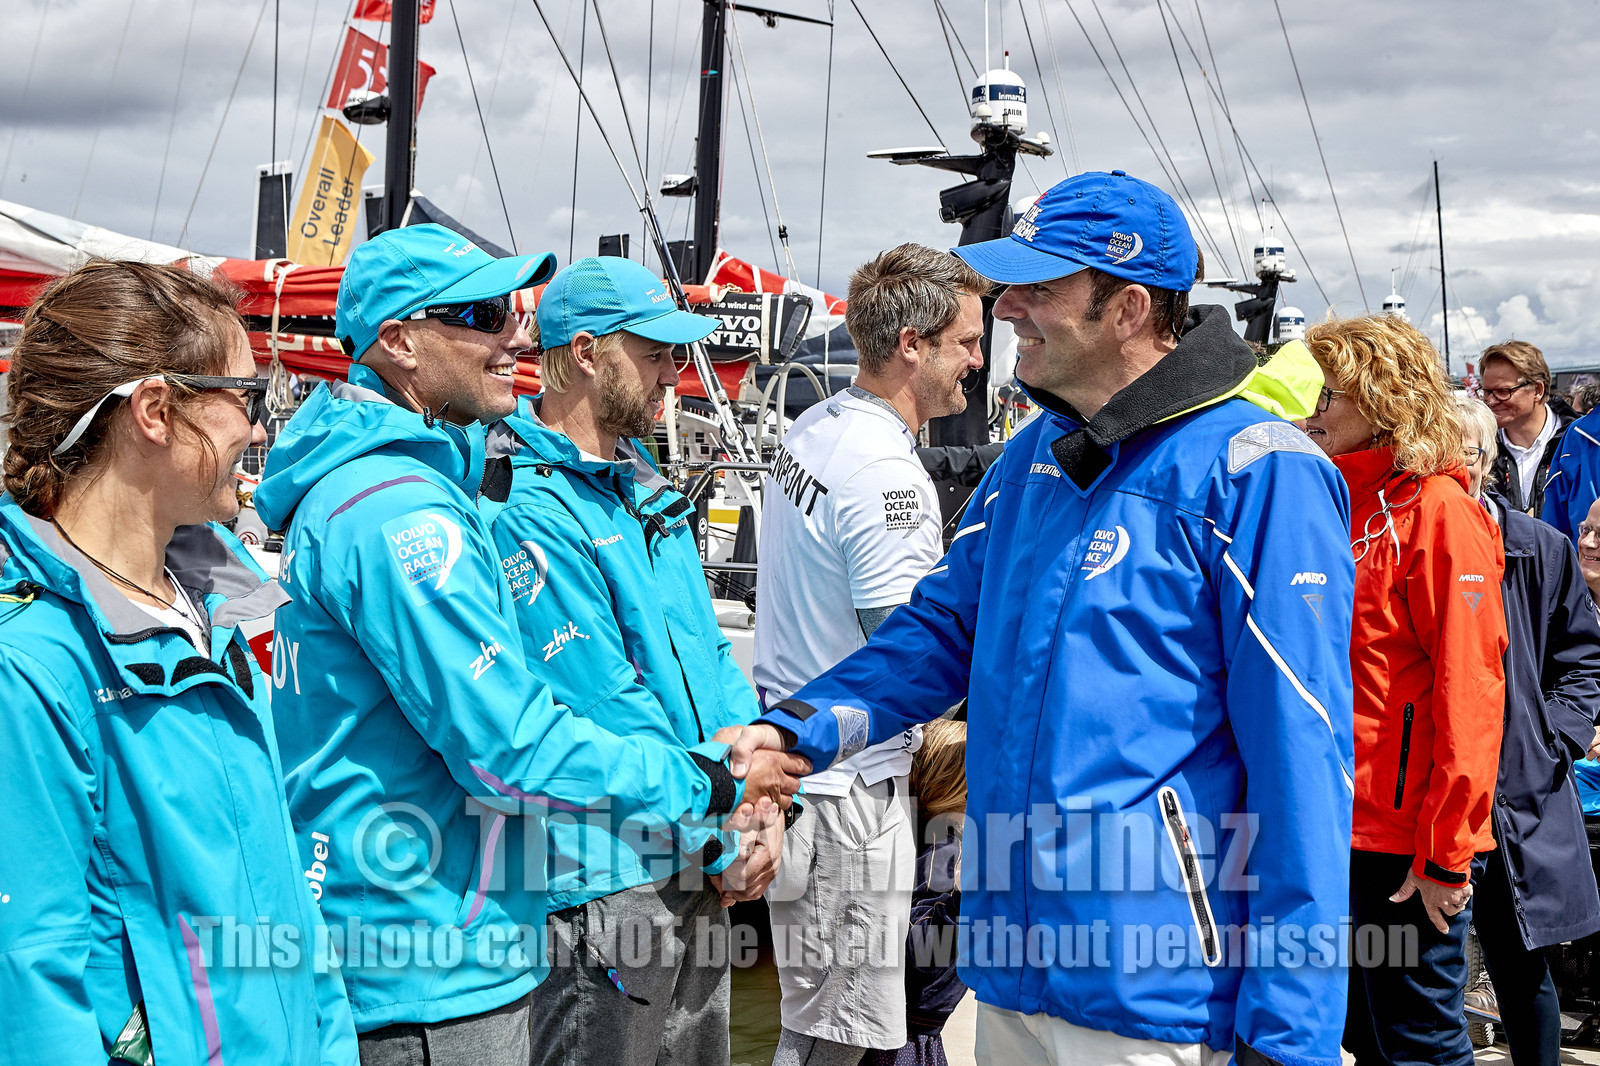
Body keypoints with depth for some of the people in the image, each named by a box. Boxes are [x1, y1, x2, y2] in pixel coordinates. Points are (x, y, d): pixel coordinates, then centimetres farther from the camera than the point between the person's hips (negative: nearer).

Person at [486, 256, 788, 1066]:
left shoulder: (644, 486, 12)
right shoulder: (529, 510, -18)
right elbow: (606, 711, -20)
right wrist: (724, 836, -14)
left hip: (698, 872, 9)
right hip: (609, 879, -9)